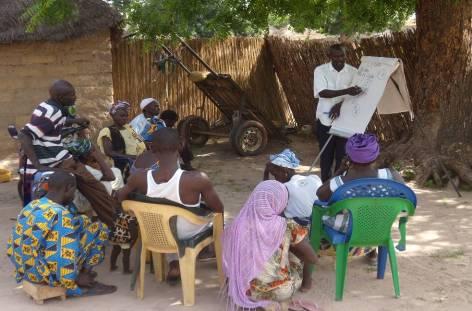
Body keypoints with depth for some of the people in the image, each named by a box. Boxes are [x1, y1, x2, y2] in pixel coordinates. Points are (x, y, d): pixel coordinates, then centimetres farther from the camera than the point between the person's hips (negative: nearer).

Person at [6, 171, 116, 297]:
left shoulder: (31, 206, 5)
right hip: (49, 274, -8)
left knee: (82, 221, 20)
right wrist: (75, 279, -8)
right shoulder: (61, 215, -21)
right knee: (98, 229, 0)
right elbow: (65, 255, -25)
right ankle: (84, 284, 7)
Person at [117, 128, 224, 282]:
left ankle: (174, 264, 40)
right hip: (190, 235, -2)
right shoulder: (197, 179, -35)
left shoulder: (140, 178, -26)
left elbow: (120, 197, -4)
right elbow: (219, 209, -17)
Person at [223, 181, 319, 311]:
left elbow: (229, 262, 2)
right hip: (280, 292, -2)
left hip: (246, 290, 3)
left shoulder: (238, 225, -10)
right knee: (296, 256, 26)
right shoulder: (287, 227, -16)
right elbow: (313, 259, -8)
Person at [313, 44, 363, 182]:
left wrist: (340, 105, -25)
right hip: (325, 120, 0)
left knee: (342, 155, 5)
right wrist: (346, 91, -34)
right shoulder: (321, 70, -7)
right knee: (326, 155, 10)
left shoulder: (353, 72, -3)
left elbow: (356, 96, -8)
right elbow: (322, 93, -21)